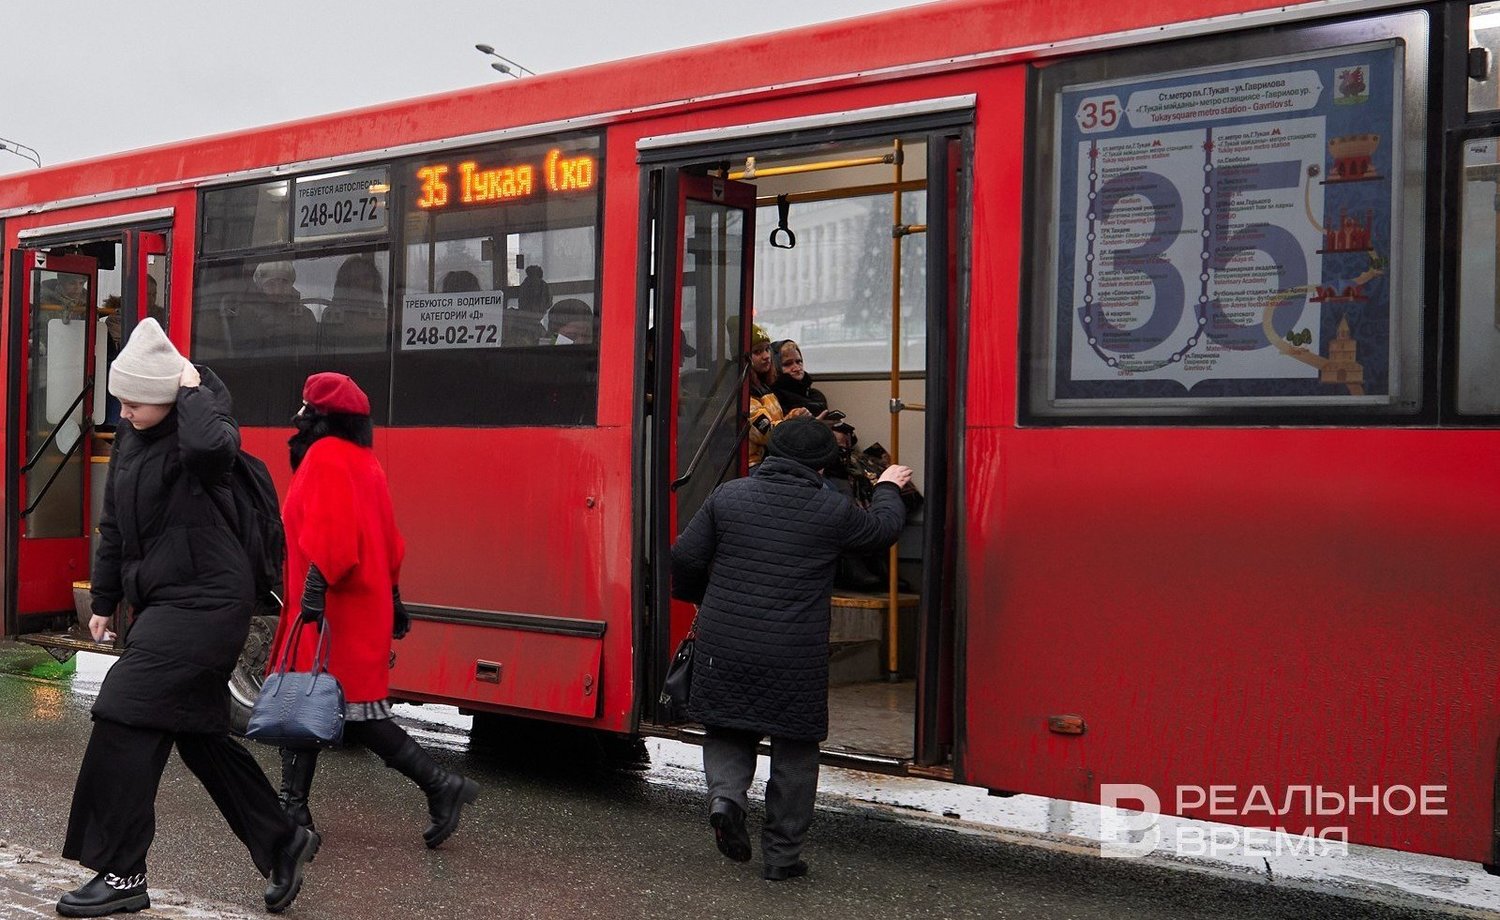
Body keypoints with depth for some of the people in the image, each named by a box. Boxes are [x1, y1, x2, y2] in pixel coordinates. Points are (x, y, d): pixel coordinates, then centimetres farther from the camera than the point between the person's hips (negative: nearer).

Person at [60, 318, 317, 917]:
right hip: (165, 604, 9)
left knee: (124, 719, -11)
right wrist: (104, 600, 21)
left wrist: (192, 389, -23)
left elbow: (210, 445, -41)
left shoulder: (198, 430, -13)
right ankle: (280, 841, 25)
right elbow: (114, 525, 20)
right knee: (198, 733, 13)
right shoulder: (130, 437, 11)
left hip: (204, 603, -9)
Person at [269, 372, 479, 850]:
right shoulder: (364, 461, 17)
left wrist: (315, 589, -26)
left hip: (332, 610, -10)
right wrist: (391, 598, 23)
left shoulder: (325, 458, -11)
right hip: (366, 606, 10)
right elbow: (388, 542, 20)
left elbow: (329, 535, -23)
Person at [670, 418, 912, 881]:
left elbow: (684, 560, 2)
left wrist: (701, 600, 23)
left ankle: (726, 794, -7)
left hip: (724, 649, 2)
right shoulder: (832, 510, -4)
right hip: (795, 659, -2)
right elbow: (883, 527, 15)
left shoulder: (728, 496, 0)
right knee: (794, 750, 12)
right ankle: (782, 854, 17)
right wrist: (889, 489, 36)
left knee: (726, 730, 21)